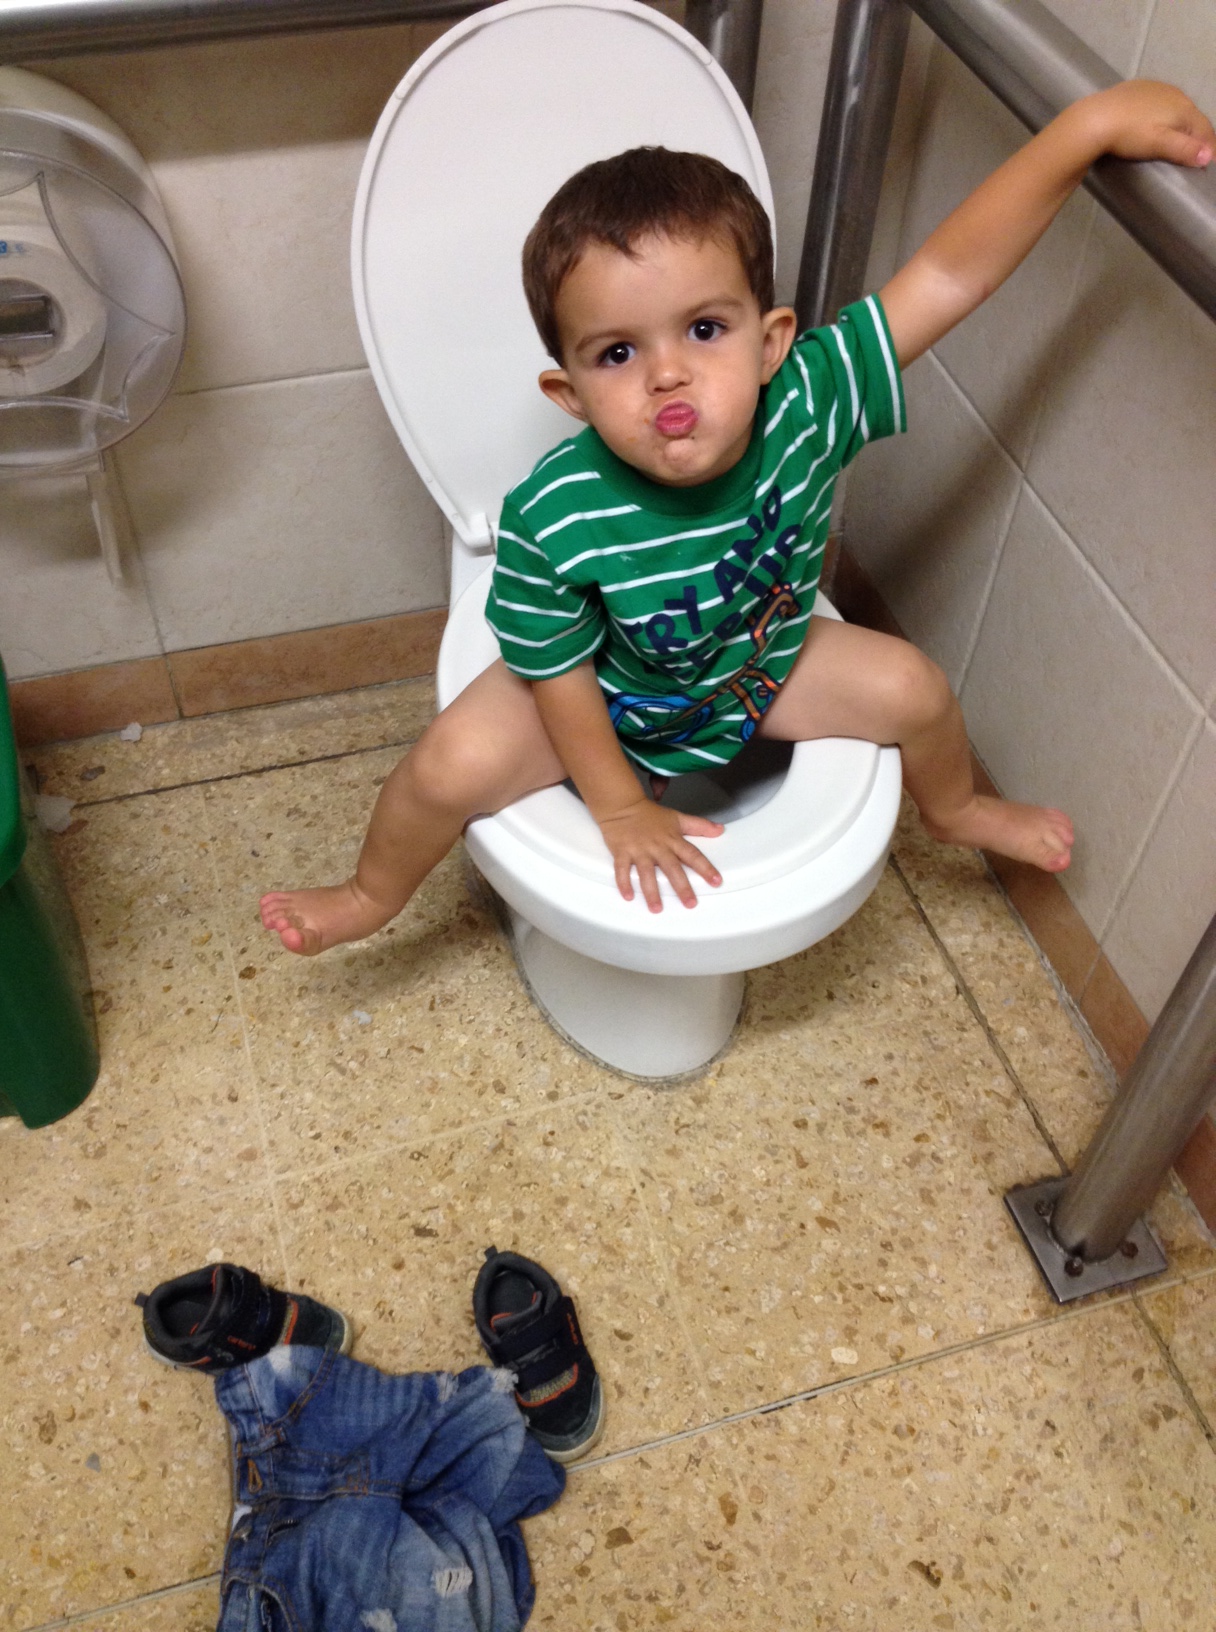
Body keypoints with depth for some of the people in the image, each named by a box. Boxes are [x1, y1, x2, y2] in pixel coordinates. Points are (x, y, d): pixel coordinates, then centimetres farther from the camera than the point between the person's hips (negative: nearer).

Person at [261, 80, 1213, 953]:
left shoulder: (807, 405, -32)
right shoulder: (553, 522, -38)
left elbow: (951, 271, -28)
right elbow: (560, 679, -22)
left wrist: (1094, 123, -32)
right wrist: (621, 808, -13)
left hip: (760, 664, 4)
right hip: (608, 701, -3)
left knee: (910, 688, -1)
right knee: (452, 765, -19)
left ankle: (955, 810, 37)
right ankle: (374, 896, 18)